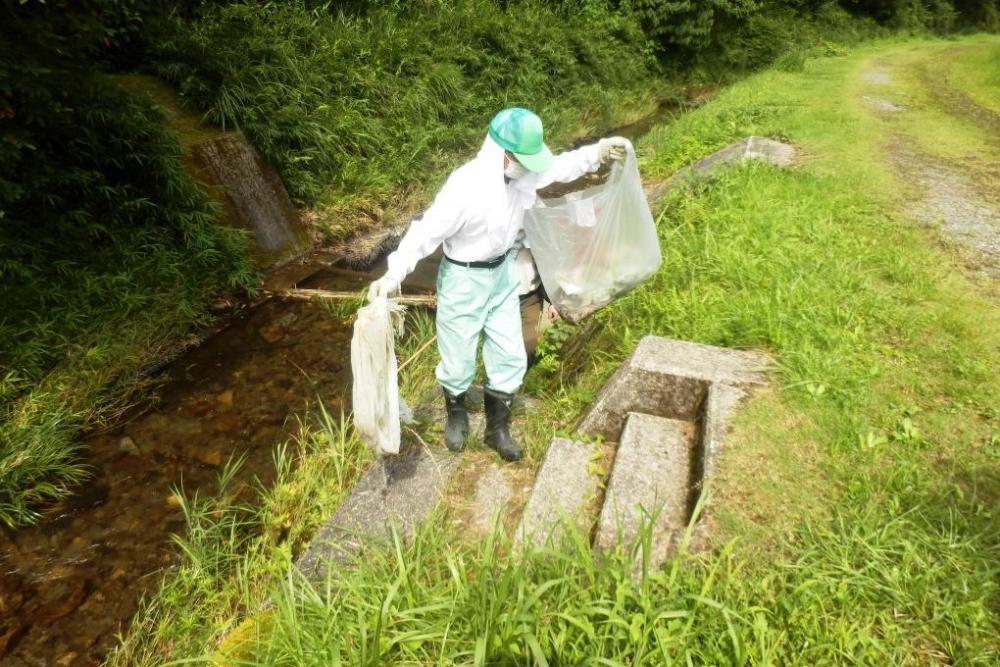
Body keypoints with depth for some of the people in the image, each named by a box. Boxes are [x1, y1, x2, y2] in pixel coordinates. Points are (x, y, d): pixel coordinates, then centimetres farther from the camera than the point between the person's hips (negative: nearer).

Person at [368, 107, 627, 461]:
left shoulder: (522, 172, -7)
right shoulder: (465, 187, -29)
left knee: (510, 357, 12)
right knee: (459, 360, 9)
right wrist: (393, 274, -35)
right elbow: (426, 231, -26)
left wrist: (597, 152, 3)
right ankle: (456, 415, 41)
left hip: (503, 273, 7)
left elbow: (556, 167, 12)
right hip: (464, 280, -6)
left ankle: (497, 427, 33)